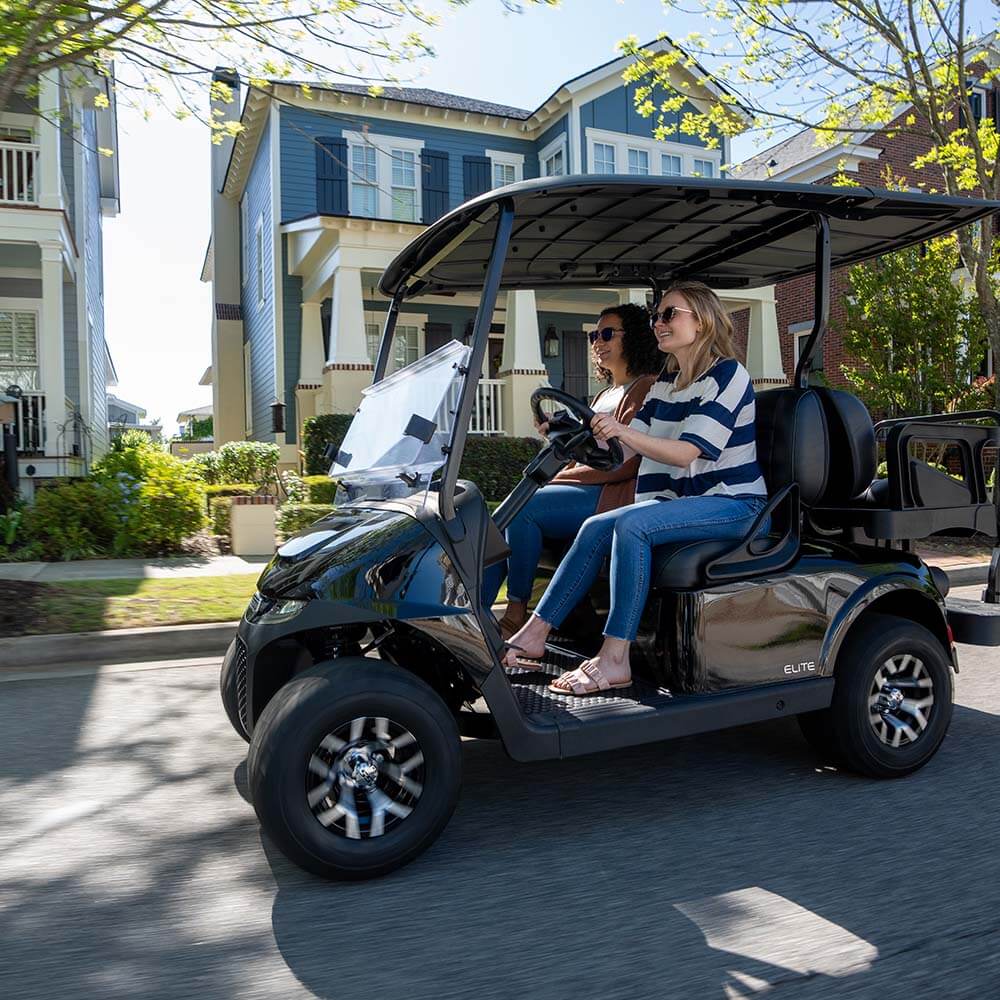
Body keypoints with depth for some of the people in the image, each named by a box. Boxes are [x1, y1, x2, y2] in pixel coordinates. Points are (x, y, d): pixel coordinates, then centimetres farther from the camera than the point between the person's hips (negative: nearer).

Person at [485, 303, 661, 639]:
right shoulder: (603, 396, 28)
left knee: (521, 508, -26)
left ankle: (516, 615, -17)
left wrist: (560, 478, -12)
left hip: (616, 495, -9)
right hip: (587, 490, 9)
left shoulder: (647, 387, -2)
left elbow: (629, 463, -14)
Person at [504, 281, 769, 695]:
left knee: (631, 524, -30)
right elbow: (625, 448, 8)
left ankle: (614, 660, -30)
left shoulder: (727, 375, -10)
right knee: (596, 527, -13)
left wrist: (624, 432, -35)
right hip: (685, 501, 8)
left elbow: (686, 453, -21)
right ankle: (534, 633, -13)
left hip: (734, 504, -7)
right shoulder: (666, 381, 15)